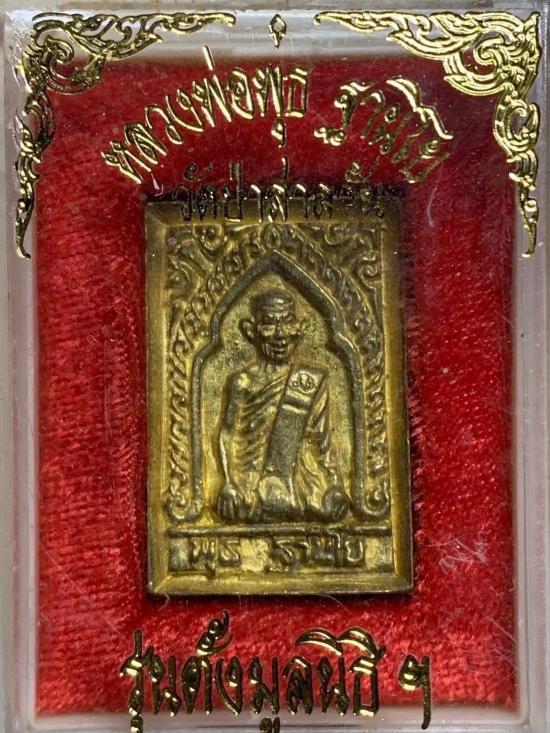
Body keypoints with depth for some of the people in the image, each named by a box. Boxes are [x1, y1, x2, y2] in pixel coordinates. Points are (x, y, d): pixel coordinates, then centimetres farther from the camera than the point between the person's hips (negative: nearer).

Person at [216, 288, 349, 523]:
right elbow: (229, 436, 4)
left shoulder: (314, 380, 11)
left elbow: (322, 439, 13)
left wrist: (334, 485, 3)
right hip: (255, 476, -2)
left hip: (301, 474, 2)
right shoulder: (242, 382, 7)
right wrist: (229, 483, -9)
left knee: (330, 505, -22)